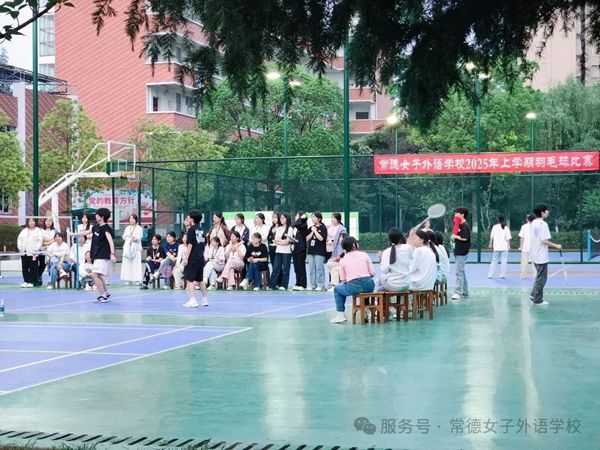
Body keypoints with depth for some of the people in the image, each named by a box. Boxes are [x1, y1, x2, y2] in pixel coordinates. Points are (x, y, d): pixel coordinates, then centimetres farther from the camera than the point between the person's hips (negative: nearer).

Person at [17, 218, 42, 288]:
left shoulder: (38, 231, 1)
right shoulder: (24, 231, 17)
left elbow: (39, 241, -6)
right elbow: (19, 239, 15)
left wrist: (35, 251, -13)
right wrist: (20, 247, 0)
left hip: (33, 253, -5)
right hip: (24, 252, 5)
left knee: (33, 268, -4)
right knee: (24, 267, 5)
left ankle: (31, 282, 0)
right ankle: (26, 281, 12)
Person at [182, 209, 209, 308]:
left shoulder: (192, 229, -10)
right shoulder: (201, 229, 11)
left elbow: (190, 245, -15)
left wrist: (186, 258, -14)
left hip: (193, 258, -8)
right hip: (201, 258, 8)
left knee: (189, 279, -6)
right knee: (200, 280, 17)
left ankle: (193, 300, -13)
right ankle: (205, 299, 23)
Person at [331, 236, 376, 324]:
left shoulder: (342, 260, 7)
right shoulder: (364, 255, 7)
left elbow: (343, 280, 7)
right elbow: (372, 273, 6)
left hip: (353, 287, -2)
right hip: (368, 285, 2)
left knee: (337, 289, 26)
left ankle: (340, 315, 15)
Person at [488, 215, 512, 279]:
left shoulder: (494, 227, -1)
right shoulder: (506, 228, -5)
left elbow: (491, 237, 3)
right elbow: (508, 238, -4)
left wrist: (491, 244, 16)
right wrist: (509, 246, 6)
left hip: (496, 247, 2)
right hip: (504, 247, -2)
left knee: (494, 261, 9)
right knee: (504, 261, 5)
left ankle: (490, 274, 8)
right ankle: (502, 275, 4)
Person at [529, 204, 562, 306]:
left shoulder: (534, 223, 9)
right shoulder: (543, 224, -18)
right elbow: (544, 241, -22)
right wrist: (556, 246, -13)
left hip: (534, 255, 9)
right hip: (541, 256, -9)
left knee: (539, 276, 21)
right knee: (541, 278, 1)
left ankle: (534, 295, 21)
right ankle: (538, 300, 5)